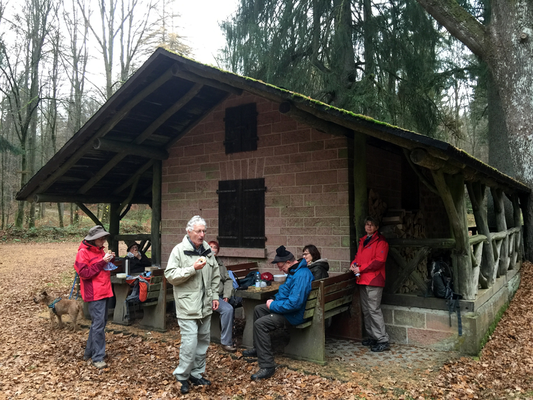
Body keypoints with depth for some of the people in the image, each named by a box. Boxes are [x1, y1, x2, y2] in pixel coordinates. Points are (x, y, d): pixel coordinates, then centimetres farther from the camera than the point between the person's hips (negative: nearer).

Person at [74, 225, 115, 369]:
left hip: (105, 292, 9)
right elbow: (84, 273, -17)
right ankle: (98, 358, -2)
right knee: (98, 325, -9)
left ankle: (90, 352, 27)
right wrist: (102, 262, -20)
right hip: (94, 294, -9)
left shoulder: (100, 250, 15)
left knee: (101, 323, 14)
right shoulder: (83, 252, -10)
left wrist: (110, 260, 3)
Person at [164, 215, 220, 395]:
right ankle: (182, 376, 13)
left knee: (203, 342, 14)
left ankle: (197, 374, 29)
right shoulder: (179, 250, -9)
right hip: (188, 307, -6)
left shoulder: (207, 250, 9)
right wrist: (193, 268, -21)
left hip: (205, 306, 6)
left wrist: (215, 296, 12)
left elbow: (215, 275, 17)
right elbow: (170, 275, -14)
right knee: (190, 344, -6)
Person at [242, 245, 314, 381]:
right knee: (258, 309, 23)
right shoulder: (293, 272, 8)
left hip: (294, 315, -12)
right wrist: (274, 301, 6)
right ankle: (258, 348, 32)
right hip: (286, 307, 12)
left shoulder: (301, 275, -27)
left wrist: (273, 306, -19)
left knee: (260, 324, -26)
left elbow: (294, 303, -33)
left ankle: (267, 366, -22)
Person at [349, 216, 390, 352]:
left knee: (374, 310, -10)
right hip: (362, 280, 9)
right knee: (365, 310, 14)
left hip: (374, 280, -9)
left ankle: (383, 341, -3)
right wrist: (353, 264, 1)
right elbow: (358, 256, 24)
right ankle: (372, 337, 25)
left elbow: (379, 260, -18)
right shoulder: (363, 240, 18)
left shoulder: (380, 241, -9)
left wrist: (360, 268, -17)